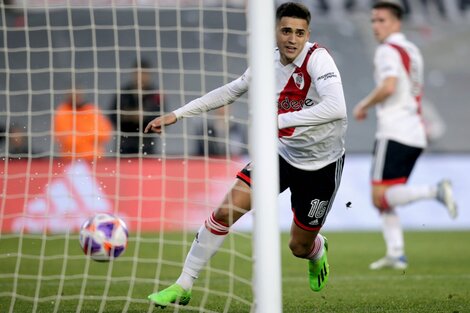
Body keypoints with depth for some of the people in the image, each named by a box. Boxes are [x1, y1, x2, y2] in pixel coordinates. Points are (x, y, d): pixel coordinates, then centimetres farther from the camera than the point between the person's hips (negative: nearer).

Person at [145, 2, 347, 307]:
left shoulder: (317, 59, -24)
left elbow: (336, 109, -40)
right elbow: (230, 91, 11)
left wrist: (280, 119, -43)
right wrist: (177, 114, 10)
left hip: (321, 163, -4)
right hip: (283, 152, 4)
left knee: (300, 246, 8)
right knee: (226, 211, -10)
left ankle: (318, 251, 49)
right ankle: (182, 287, 1)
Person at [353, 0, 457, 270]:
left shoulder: (388, 50, -8)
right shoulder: (413, 51, 19)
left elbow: (389, 86, -24)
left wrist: (364, 105, -11)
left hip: (394, 133, -9)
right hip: (416, 134, 9)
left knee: (380, 197, -10)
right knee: (385, 199, 11)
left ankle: (435, 191, -25)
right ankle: (396, 253, 1)